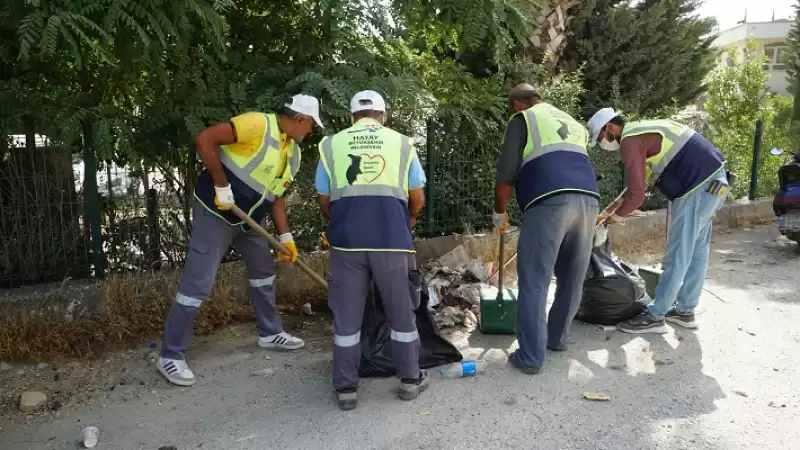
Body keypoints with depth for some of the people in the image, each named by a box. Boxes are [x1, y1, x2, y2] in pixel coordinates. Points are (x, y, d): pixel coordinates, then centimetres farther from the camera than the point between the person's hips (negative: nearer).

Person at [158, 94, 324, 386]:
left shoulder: (293, 153, 7)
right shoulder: (258, 124, -21)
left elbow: (276, 195, 12)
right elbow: (204, 139, -26)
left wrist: (285, 237, 5)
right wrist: (222, 187, -25)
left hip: (249, 218, 9)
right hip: (215, 211, -9)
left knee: (264, 269, 18)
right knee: (197, 283, -7)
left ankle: (270, 333, 35)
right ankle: (171, 356, 4)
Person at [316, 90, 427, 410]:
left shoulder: (331, 144, 12)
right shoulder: (401, 143, 11)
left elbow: (324, 201, 13)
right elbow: (418, 199, 11)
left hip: (347, 240, 1)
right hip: (392, 239, 0)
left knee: (346, 317, 11)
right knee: (402, 313, 14)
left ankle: (346, 389, 19)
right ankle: (410, 380, 25)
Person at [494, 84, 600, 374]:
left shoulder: (523, 119, 12)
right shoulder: (573, 124, 32)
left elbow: (506, 174, 3)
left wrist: (500, 213, 16)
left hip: (550, 202, -6)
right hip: (588, 199, 7)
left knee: (534, 282, 1)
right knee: (572, 279, 18)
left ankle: (531, 357, 5)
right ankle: (557, 338, 35)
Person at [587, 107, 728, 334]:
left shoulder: (630, 141, -12)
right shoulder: (642, 130, 18)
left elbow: (637, 195, -17)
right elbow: (641, 180, 26)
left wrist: (615, 216, 0)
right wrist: (619, 206, 22)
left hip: (698, 187, -10)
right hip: (714, 179, 10)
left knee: (678, 255, -4)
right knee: (697, 250, 16)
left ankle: (655, 317, 5)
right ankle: (685, 311, 26)